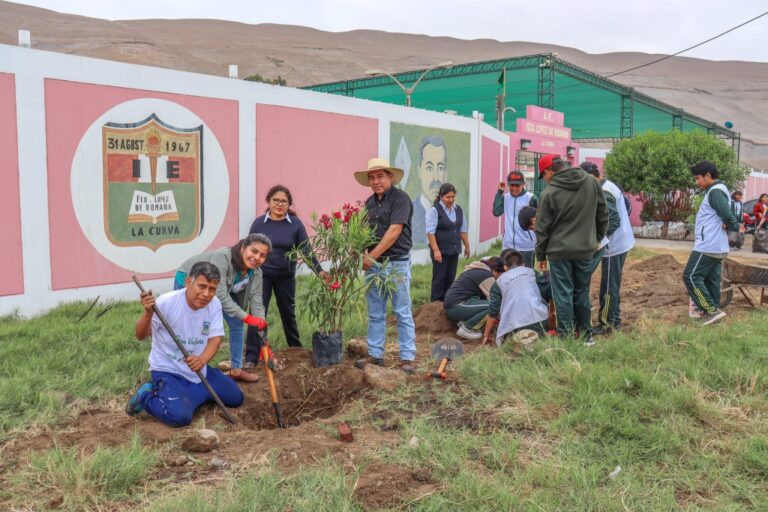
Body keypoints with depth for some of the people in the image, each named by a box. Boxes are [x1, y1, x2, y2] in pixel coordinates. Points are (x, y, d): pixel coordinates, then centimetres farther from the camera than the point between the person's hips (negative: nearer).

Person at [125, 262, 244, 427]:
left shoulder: (214, 304, -9)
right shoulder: (166, 302, -23)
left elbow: (215, 339, -9)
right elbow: (141, 336, -17)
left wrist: (201, 360, -30)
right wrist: (148, 313, -38)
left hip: (198, 370, 6)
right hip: (168, 370, -6)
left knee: (236, 398, 10)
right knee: (180, 416, -27)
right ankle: (146, 396, 2)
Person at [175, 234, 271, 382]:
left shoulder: (256, 273, -17)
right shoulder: (222, 257, -38)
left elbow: (256, 303, -19)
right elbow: (220, 295, -41)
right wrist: (246, 317, -44)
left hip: (219, 288, 7)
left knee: (237, 324, 5)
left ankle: (236, 369, 18)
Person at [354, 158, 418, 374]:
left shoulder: (400, 199, -9)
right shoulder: (369, 203, 13)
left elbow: (394, 231, -17)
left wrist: (372, 256, -15)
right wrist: (363, 255, -5)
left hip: (397, 263, -7)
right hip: (373, 264, 7)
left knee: (402, 312, 0)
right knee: (375, 313, 12)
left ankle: (408, 357, 6)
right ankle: (375, 354, 20)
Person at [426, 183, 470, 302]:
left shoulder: (459, 210, 10)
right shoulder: (434, 210, -10)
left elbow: (463, 230, 17)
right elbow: (430, 232, -15)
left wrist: (467, 246, 17)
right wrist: (436, 250, -20)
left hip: (454, 250, 6)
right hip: (440, 251, -6)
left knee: (450, 278, 10)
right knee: (439, 278, -2)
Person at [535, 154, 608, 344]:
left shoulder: (549, 193, -12)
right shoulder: (591, 182, 1)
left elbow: (542, 229, -6)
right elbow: (603, 214, 9)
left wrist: (540, 255, 5)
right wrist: (597, 238, 20)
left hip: (559, 251, -4)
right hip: (586, 249, 4)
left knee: (563, 295, 3)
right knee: (582, 293, 15)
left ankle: (566, 337, 7)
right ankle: (586, 335, 23)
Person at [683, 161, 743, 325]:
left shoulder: (715, 191, -16)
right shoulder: (718, 190, 17)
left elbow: (727, 215, -24)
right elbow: (727, 215, 17)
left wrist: (735, 227, -5)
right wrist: (729, 226, -5)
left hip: (708, 246, -10)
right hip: (717, 246, 10)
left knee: (691, 276, -7)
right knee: (711, 280, 12)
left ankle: (712, 310, -9)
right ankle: (713, 311, 16)